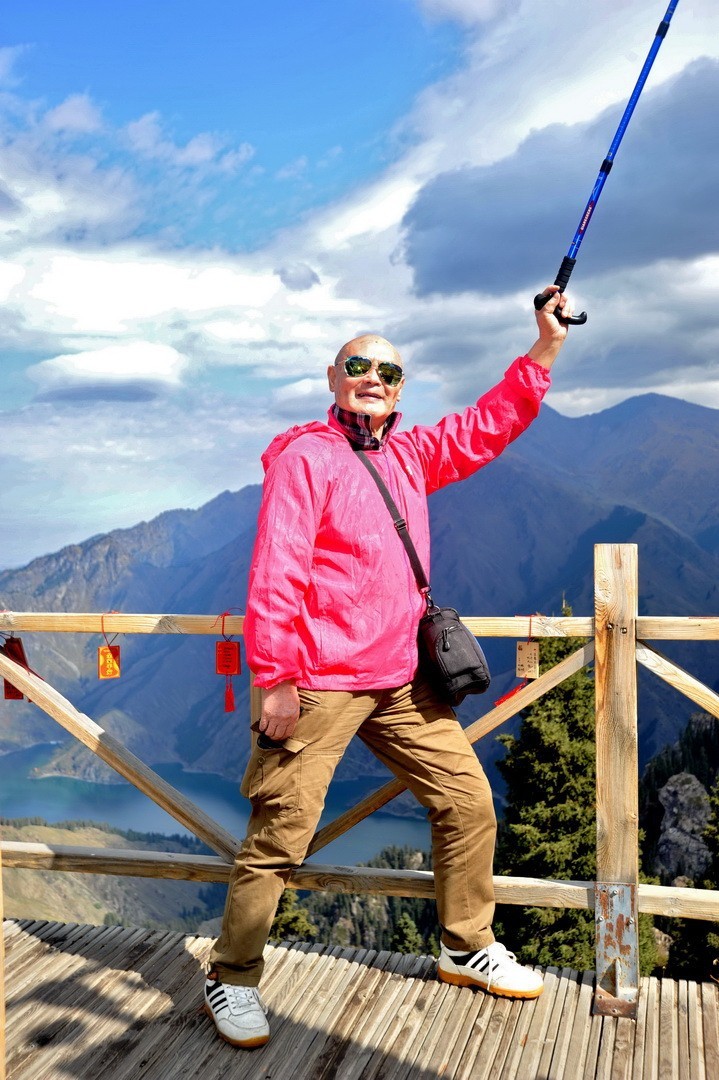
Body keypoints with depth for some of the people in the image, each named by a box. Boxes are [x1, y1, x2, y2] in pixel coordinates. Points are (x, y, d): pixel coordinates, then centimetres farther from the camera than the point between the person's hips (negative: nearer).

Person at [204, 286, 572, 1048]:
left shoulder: (408, 455, 14)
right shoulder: (305, 456, -8)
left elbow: (486, 426, 18)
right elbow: (274, 573, -15)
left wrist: (544, 348, 9)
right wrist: (275, 679, -18)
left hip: (402, 683, 8)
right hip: (319, 688, -7)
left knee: (468, 800, 11)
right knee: (279, 835, -3)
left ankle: (467, 948, 30)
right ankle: (231, 978, 17)